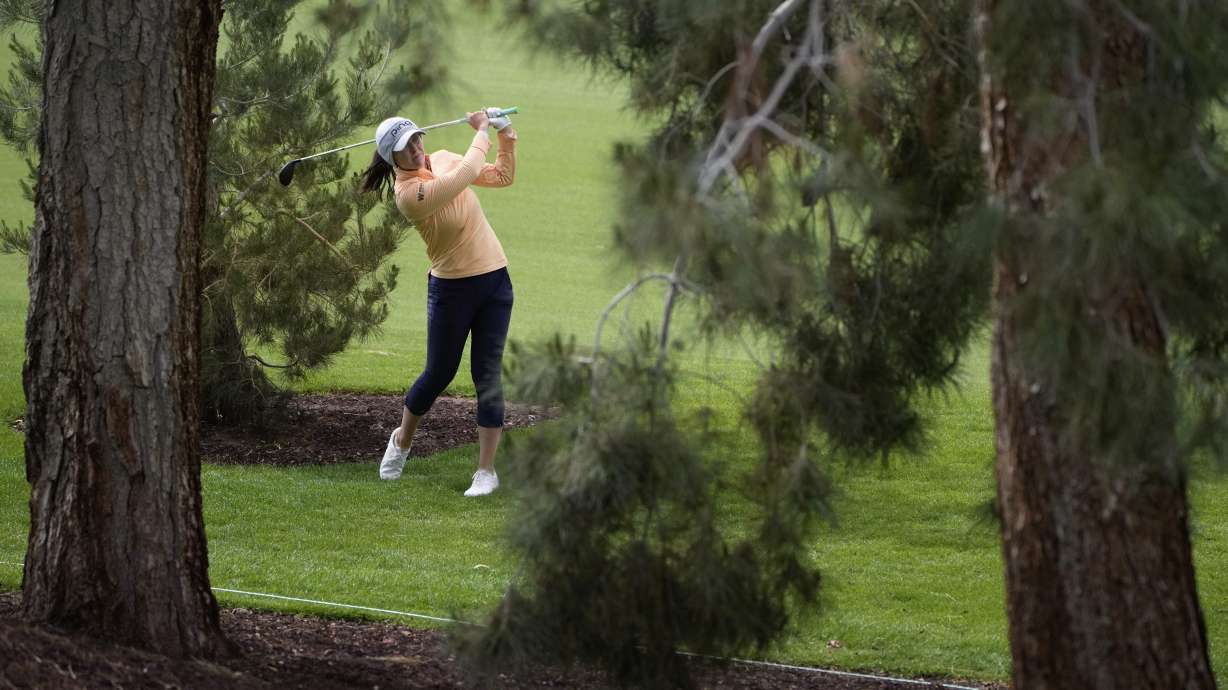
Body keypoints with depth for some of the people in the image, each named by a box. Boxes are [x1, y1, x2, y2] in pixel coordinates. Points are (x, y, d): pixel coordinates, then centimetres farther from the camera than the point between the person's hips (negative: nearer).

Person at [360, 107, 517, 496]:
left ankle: (486, 471, 3)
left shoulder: (441, 159, 1)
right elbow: (468, 173, -28)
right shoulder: (408, 194, -21)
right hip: (451, 288, -4)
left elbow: (502, 176, 11)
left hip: (494, 279, 4)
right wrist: (482, 131, -15)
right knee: (438, 374, 7)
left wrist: (506, 137, -4)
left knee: (487, 375, 0)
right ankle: (402, 441, 36)